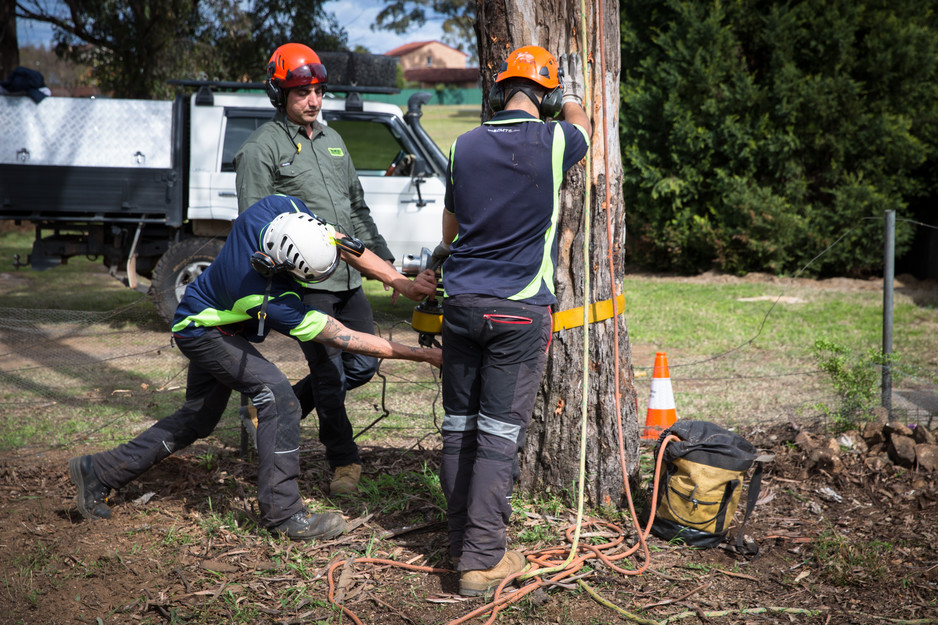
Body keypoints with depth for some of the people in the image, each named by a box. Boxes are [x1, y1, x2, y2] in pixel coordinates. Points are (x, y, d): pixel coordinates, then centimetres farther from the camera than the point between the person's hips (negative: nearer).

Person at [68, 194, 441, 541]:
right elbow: (344, 339, -33)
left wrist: (402, 282, -26)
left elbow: (346, 246, -19)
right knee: (278, 397, -23)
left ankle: (98, 472, 29)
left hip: (208, 319, 9)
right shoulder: (272, 301, -41)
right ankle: (282, 513, -16)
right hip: (203, 331, -9)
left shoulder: (283, 210, -30)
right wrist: (421, 355, -31)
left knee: (198, 420, 19)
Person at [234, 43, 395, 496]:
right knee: (328, 372, -3)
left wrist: (382, 256, 20)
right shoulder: (261, 148, -5)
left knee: (363, 365, 10)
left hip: (349, 276, 7)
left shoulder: (331, 139, 18)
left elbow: (357, 206, 25)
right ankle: (344, 460, 13)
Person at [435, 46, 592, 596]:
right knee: (500, 434, -2)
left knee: (459, 427, 11)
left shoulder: (465, 146, 6)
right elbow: (585, 131, 22)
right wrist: (572, 99, 43)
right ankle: (482, 560, 0)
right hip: (519, 311, -4)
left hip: (462, 303, 4)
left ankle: (462, 543, 21)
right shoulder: (553, 141, -4)